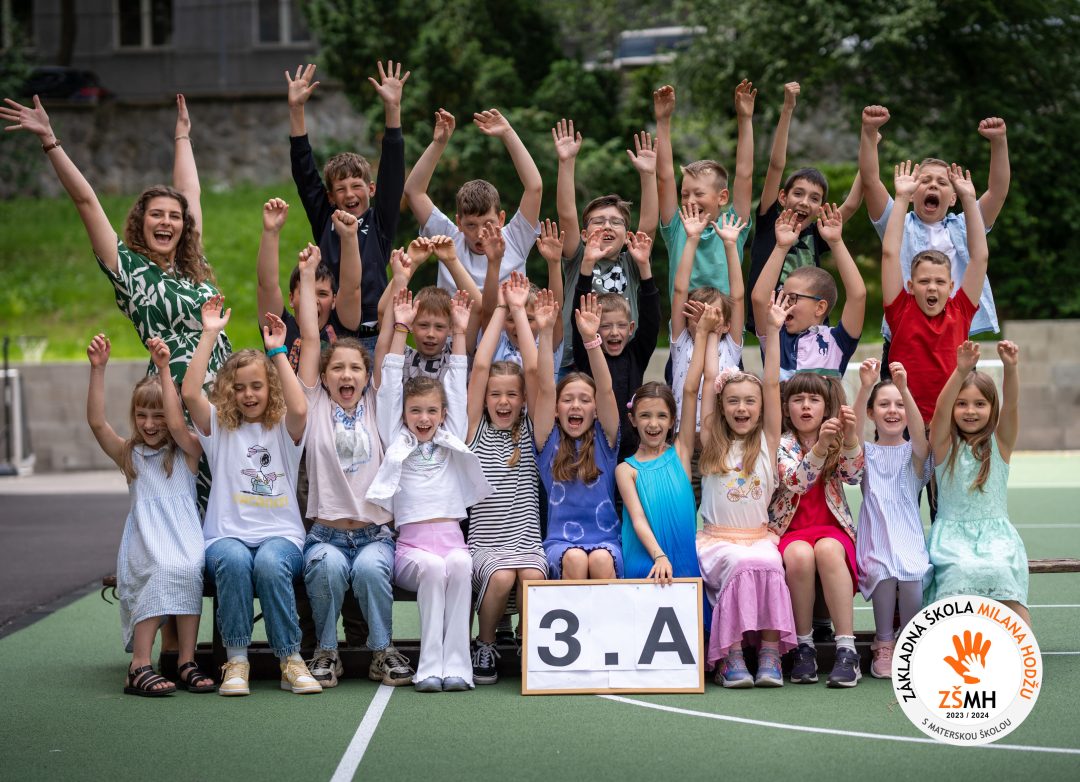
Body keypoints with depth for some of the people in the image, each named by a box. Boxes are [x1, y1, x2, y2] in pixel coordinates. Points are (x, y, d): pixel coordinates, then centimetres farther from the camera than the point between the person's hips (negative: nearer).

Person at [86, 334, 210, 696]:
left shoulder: (187, 452, 9)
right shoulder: (129, 455, 15)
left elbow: (177, 423, -12)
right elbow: (97, 422, 0)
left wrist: (164, 370, -18)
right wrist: (98, 369, -10)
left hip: (184, 537, 0)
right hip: (144, 543, 0)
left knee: (189, 569, -34)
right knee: (162, 570, -33)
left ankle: (187, 662, -30)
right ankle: (139, 667, -37)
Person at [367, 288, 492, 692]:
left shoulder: (451, 440, 20)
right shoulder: (396, 440, 16)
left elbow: (458, 390, 16)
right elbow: (390, 389, 10)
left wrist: (460, 333, 12)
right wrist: (400, 329, 5)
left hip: (451, 536, 1)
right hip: (411, 542, -1)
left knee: (459, 564, -33)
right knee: (432, 566, -34)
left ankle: (455, 664, -35)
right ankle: (430, 666, -35)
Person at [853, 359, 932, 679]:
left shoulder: (913, 453, 10)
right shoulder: (867, 452, 11)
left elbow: (919, 434, -14)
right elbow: (853, 433, -12)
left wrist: (904, 389, -29)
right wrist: (865, 388, -27)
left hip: (908, 538, 0)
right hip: (873, 541, 0)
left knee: (911, 574, -31)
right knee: (882, 572, -32)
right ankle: (884, 644, -14)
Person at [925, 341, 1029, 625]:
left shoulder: (1000, 443, 8)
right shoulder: (944, 445, 5)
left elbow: (1011, 405, -9)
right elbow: (941, 411, -14)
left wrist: (1011, 368, -28)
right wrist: (961, 372, -31)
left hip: (995, 534, 1)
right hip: (953, 533, -1)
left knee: (1002, 571, -30)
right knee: (960, 572, -32)